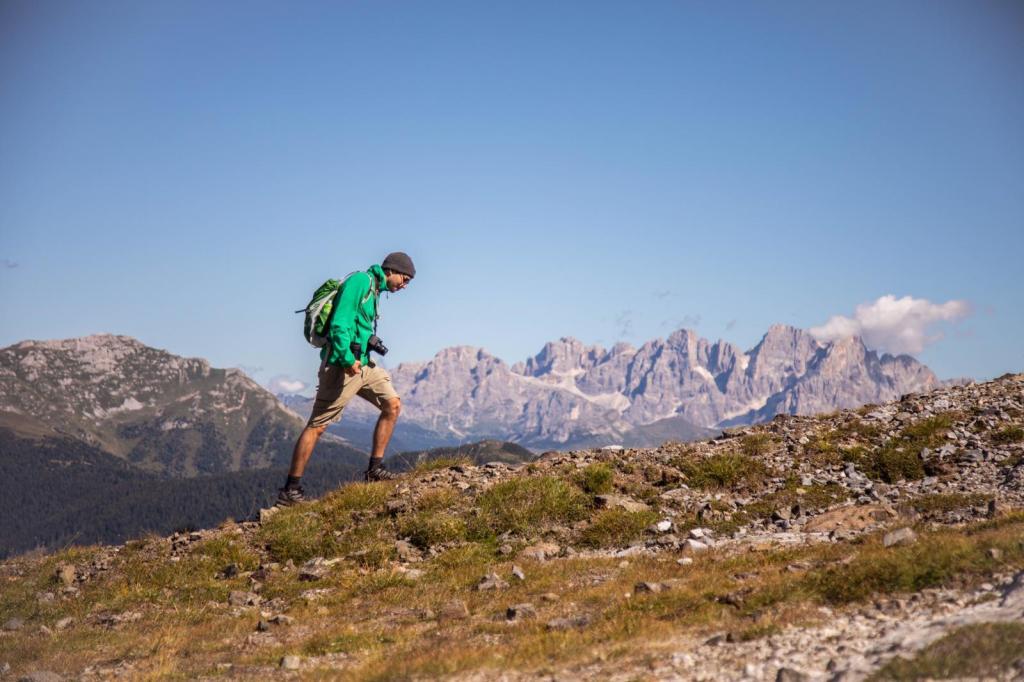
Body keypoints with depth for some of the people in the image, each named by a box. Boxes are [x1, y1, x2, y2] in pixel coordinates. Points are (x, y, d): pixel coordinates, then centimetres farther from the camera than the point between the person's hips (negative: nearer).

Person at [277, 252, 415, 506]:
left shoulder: (374, 288, 19)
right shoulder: (360, 281, -11)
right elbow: (339, 323, -20)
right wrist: (347, 359, -27)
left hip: (360, 364, 10)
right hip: (342, 364, -10)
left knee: (393, 404, 6)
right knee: (317, 426, -7)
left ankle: (374, 468, 11)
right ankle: (290, 489, -3)